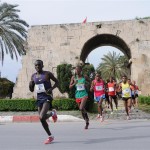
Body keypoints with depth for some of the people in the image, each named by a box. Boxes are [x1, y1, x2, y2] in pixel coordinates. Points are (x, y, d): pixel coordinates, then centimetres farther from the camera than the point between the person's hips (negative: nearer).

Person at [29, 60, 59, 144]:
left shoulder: (47, 74, -4)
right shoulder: (33, 76, 10)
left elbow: (57, 82, 2)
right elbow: (32, 90, 16)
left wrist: (51, 88, -14)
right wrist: (30, 85, -6)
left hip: (47, 97, -6)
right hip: (39, 98, 6)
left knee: (41, 117, -24)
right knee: (42, 119, 7)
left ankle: (52, 113, 8)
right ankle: (50, 136, 24)